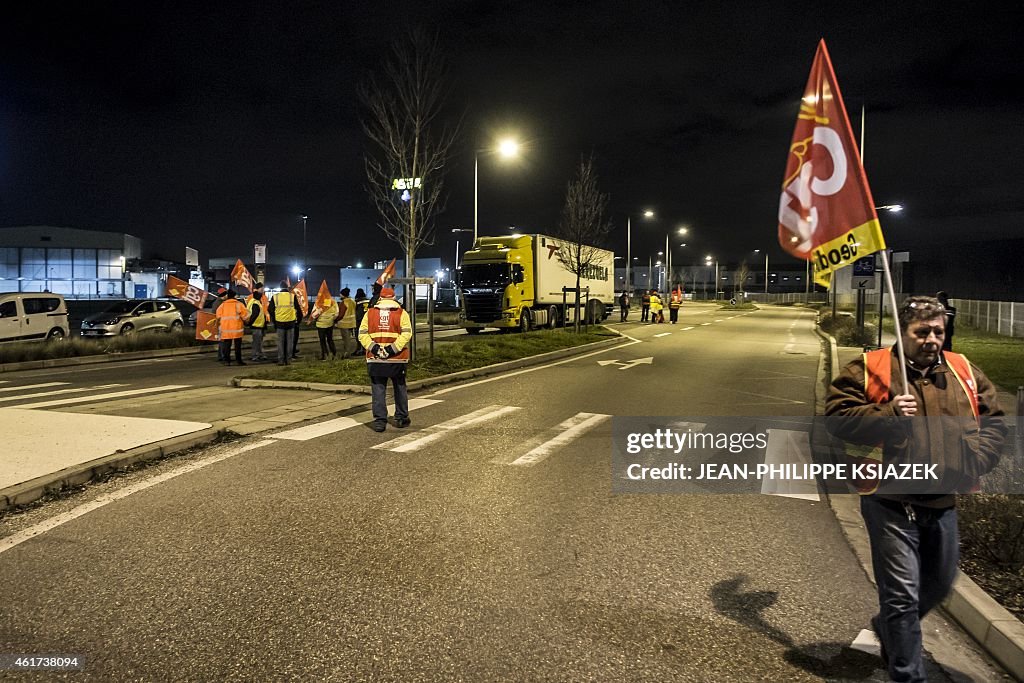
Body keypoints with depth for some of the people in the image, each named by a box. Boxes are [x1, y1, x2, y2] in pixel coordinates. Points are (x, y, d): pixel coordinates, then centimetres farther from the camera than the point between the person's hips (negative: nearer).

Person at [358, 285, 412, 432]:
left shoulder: (370, 313, 7)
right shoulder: (401, 313, 0)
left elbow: (362, 334, -1)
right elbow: (406, 333, -13)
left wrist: (372, 347, -10)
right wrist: (394, 348, -16)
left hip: (375, 359, 1)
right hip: (397, 359, -1)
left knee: (378, 390, 5)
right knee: (400, 389, 14)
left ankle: (379, 420, 1)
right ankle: (401, 418, 21)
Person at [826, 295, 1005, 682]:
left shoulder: (965, 373, 8)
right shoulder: (868, 370, -5)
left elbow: (993, 423, 12)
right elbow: (837, 417, -9)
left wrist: (971, 463, -5)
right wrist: (887, 414, -23)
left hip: (943, 502, 6)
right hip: (891, 501, -6)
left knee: (939, 584, 23)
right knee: (903, 593, -3)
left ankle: (888, 626, 48)